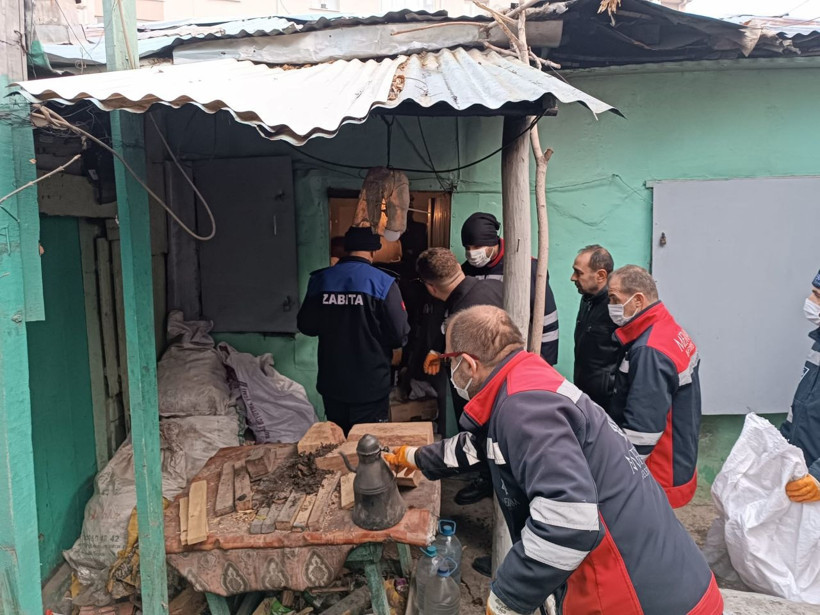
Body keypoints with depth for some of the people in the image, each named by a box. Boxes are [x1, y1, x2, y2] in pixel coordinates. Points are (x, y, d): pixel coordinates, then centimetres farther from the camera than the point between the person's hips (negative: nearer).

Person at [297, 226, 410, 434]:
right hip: (371, 386, -3)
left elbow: (306, 326, 3)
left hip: (331, 383, 3)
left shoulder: (320, 280, -4)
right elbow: (400, 334, -14)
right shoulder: (383, 283, -14)